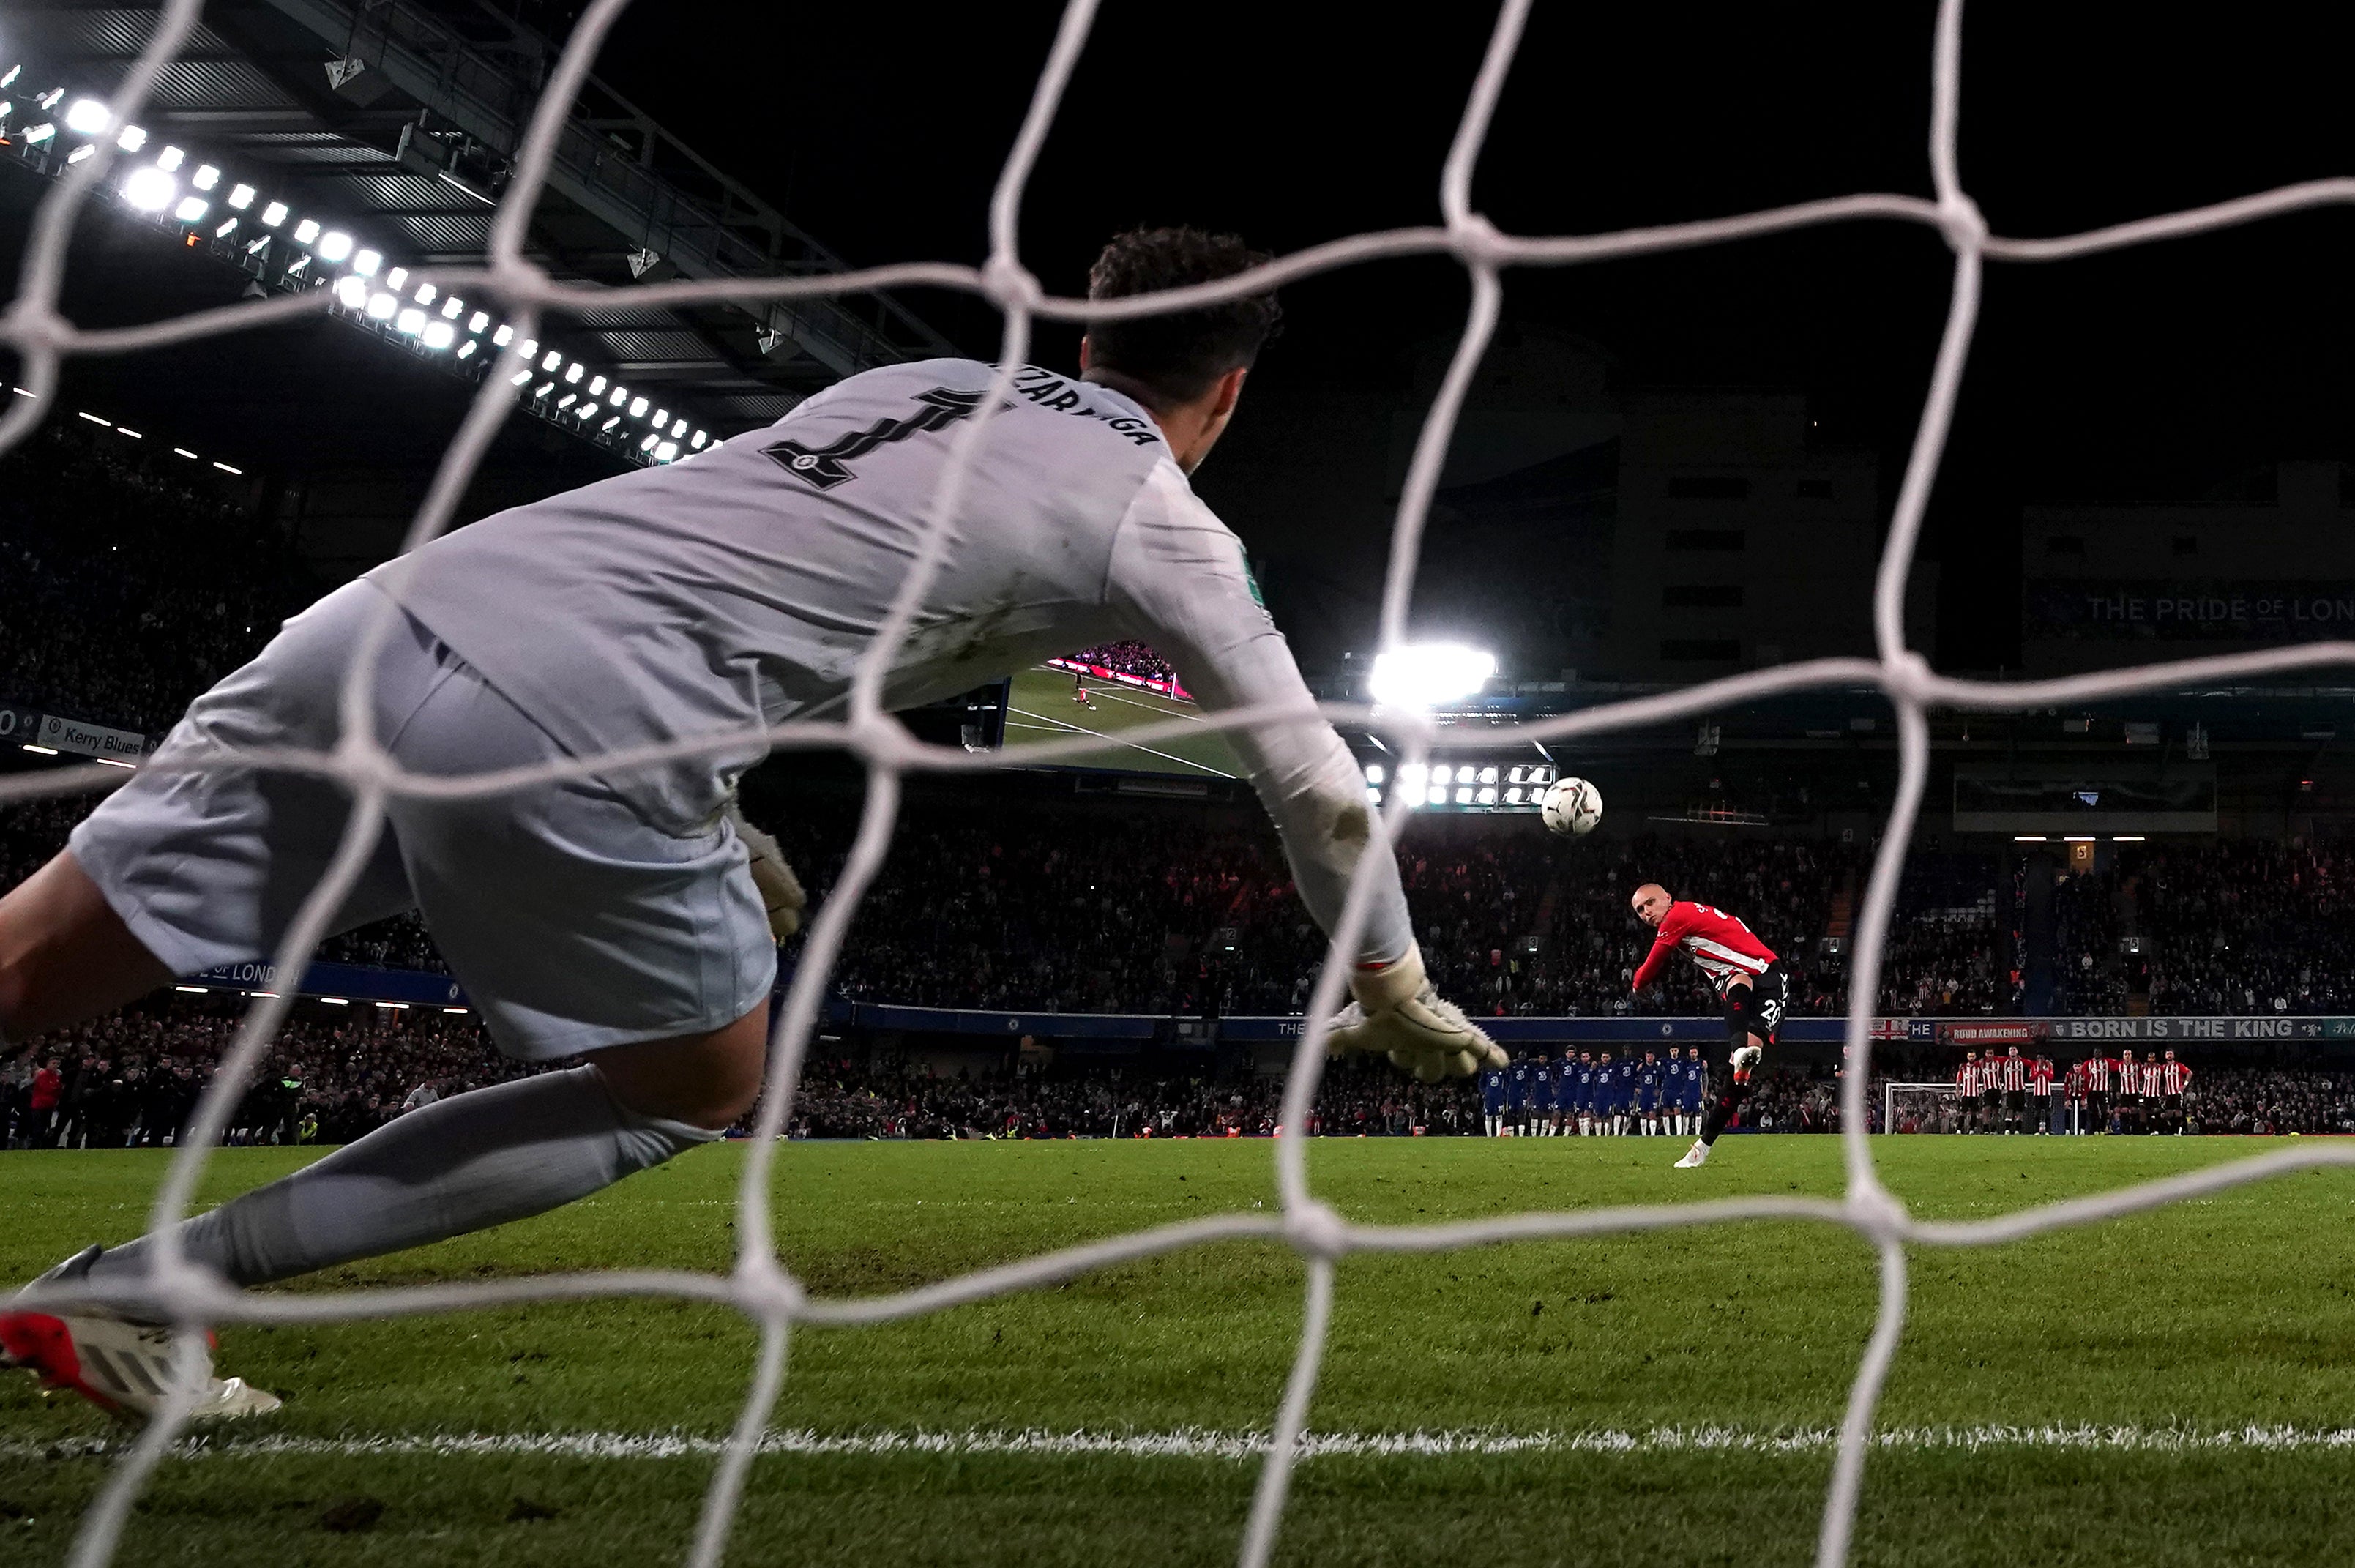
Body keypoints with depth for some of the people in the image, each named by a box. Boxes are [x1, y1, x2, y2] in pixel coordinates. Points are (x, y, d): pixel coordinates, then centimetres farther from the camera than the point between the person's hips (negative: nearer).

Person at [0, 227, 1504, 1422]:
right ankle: (136, 1289, 10)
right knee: (703, 1090, 18)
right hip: (571, 724, -6)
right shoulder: (1167, 532, 13)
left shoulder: (923, 378, 29)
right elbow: (1319, 788, 21)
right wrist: (1394, 992, 37)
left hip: (399, 603, 6)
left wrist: (720, 822, 41)